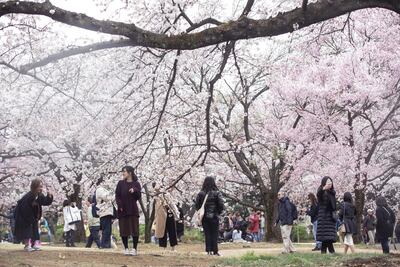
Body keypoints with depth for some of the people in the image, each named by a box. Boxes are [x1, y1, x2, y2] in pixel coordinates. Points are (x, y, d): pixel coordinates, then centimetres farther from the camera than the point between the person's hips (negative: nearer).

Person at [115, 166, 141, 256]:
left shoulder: (136, 184, 5)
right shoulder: (120, 183, 8)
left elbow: (139, 196, -1)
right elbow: (117, 196, 2)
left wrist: (135, 191, -21)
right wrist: (120, 206, -12)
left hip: (133, 210, -1)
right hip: (123, 210, 1)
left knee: (134, 230, -3)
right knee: (124, 230, 1)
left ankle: (134, 249, 3)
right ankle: (126, 248, 9)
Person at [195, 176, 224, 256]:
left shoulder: (200, 194, -1)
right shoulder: (217, 193, -7)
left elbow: (197, 205, -1)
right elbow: (221, 205, -9)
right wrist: (219, 212, 7)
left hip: (204, 217, 2)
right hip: (214, 217, -2)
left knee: (207, 234, 8)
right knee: (214, 234, 5)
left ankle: (209, 250, 4)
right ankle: (215, 251, 3)